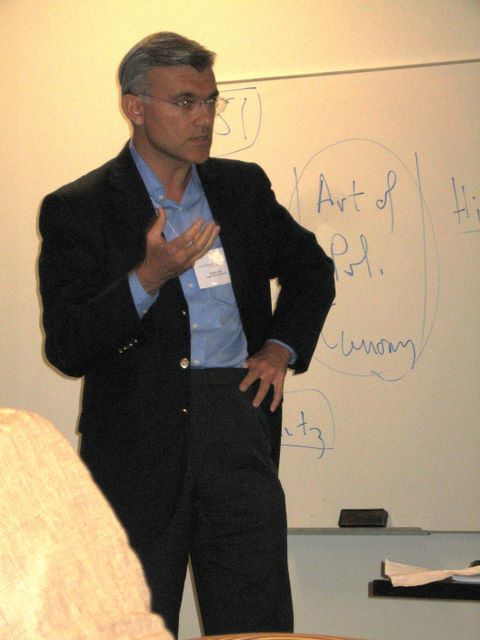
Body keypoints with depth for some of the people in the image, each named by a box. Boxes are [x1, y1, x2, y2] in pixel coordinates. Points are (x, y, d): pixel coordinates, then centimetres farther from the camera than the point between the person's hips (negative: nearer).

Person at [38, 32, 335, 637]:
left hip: (240, 422, 3)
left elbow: (310, 267, 27)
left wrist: (281, 347, 11)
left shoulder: (243, 185, 12)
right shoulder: (77, 209, -2)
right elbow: (68, 349, -9)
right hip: (137, 444, -3)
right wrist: (148, 278, -21)